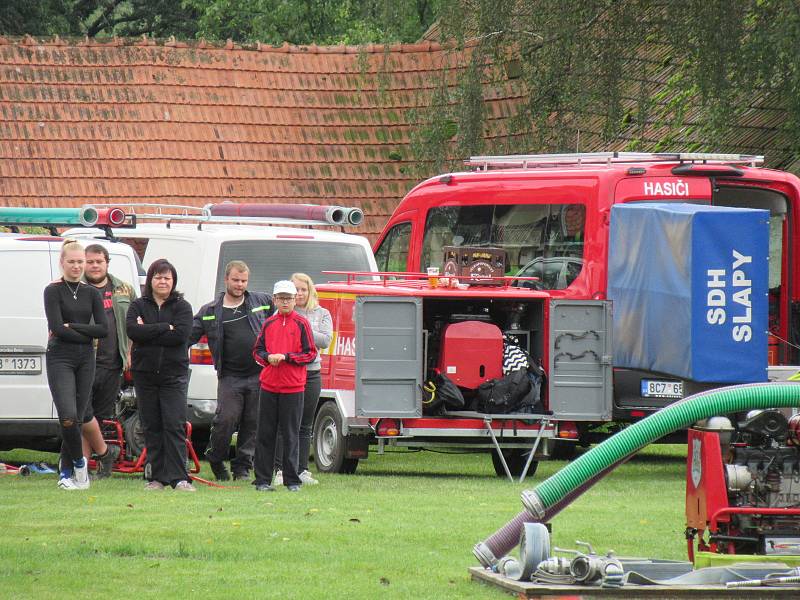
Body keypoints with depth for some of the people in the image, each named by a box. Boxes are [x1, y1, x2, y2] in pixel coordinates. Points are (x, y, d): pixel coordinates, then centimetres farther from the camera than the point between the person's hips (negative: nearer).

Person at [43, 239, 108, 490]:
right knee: (68, 417, -18)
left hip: (85, 360, 4)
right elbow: (56, 328, -12)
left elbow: (103, 329, 2)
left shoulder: (91, 293, 11)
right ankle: (79, 462, 2)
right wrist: (86, 335, -8)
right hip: (60, 358, -4)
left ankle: (66, 473, 12)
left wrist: (72, 327, -7)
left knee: (77, 418, 4)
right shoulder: (53, 291, -2)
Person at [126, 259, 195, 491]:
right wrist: (165, 328, -13)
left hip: (174, 374, -2)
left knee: (175, 425, -9)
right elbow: (132, 330, -10)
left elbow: (180, 335, -12)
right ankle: (156, 477, 9)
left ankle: (178, 477, -12)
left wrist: (148, 333, -11)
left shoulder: (182, 307, 4)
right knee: (151, 426, 4)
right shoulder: (138, 306, 9)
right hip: (145, 374, 2)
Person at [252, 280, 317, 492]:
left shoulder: (301, 324, 2)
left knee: (290, 435, 0)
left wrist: (286, 357, -13)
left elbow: (310, 354, -1)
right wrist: (268, 357, -6)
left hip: (293, 387, -3)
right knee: (265, 434, 3)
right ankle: (263, 480, 7)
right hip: (269, 385, 3)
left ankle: (292, 480, 6)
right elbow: (257, 350, 16)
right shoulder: (268, 324, 11)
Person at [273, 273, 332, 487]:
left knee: (305, 426, 7)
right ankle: (280, 470, -1)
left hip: (311, 374, 2)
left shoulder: (321, 314, 9)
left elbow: (325, 341, -5)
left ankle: (302, 470, 12)